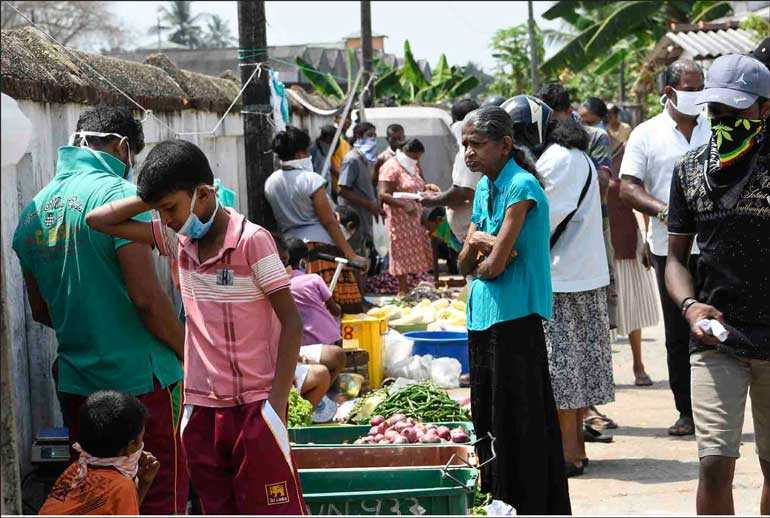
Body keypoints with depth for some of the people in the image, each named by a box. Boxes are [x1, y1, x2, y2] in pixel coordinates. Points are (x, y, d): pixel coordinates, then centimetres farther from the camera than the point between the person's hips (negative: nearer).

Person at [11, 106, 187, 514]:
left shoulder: (34, 210, 10)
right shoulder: (119, 194, -12)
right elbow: (146, 296, -18)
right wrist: (187, 353, -5)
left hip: (75, 378, 7)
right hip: (138, 377, -7)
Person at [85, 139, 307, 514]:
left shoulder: (251, 239, -12)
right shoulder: (177, 239, 6)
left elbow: (291, 323, -13)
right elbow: (98, 220, 9)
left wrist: (277, 402, -16)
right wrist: (155, 199, -1)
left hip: (255, 406, -6)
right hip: (201, 407, 6)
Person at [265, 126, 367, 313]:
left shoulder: (270, 183, 7)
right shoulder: (311, 180, -10)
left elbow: (277, 221, 14)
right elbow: (329, 222, -11)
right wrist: (350, 254, -9)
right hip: (320, 245, -6)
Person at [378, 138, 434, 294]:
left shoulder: (413, 167, 16)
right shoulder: (391, 167, -12)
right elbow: (384, 195, -21)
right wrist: (404, 205, -32)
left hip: (415, 217, 8)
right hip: (400, 219, -8)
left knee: (415, 254, 5)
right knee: (403, 255, -5)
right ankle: (402, 290, 0)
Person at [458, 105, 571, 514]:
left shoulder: (521, 187, -13)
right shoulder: (484, 189, 13)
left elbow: (496, 264, -17)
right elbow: (465, 264, 12)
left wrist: (482, 257, 3)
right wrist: (478, 242, -8)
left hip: (516, 316, -9)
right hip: (483, 316, 9)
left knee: (520, 417, -4)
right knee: (487, 416, 13)